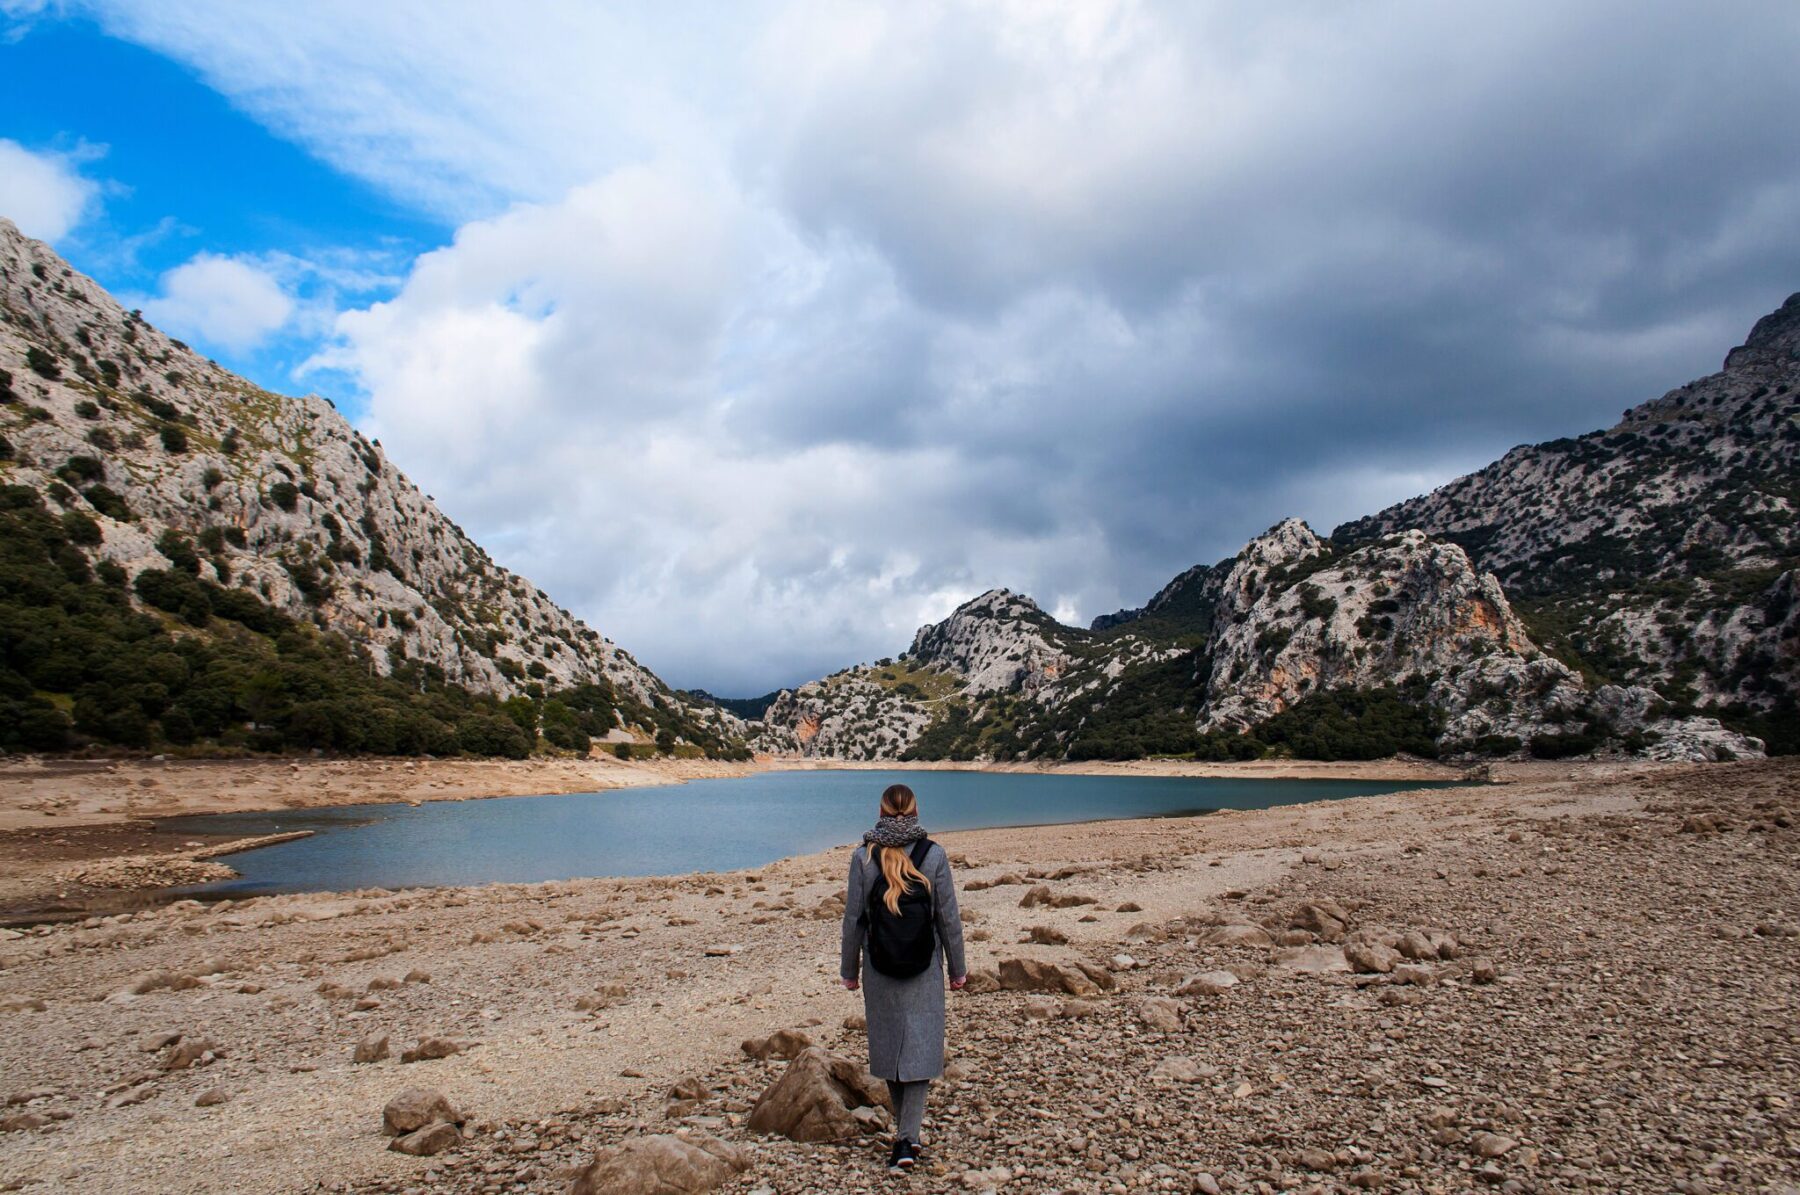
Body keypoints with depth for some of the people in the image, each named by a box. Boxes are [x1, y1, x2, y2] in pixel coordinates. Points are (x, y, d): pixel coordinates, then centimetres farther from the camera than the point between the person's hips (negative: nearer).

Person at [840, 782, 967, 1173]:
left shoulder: (863, 857, -7)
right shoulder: (934, 855, -8)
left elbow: (853, 919, -3)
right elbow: (949, 918, -4)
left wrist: (850, 970, 8)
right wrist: (957, 969, 7)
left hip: (878, 970, 1)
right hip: (924, 969, -1)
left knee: (888, 1044, 15)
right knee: (919, 1046, 6)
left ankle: (905, 1131, 27)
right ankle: (907, 1139, -1)